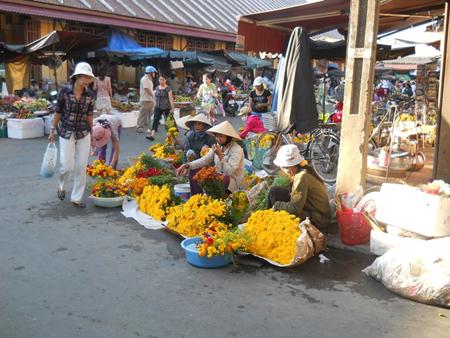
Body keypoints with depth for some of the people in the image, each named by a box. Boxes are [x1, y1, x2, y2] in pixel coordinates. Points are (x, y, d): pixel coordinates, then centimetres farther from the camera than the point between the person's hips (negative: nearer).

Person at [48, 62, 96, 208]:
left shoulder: (90, 96, -2)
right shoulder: (64, 92, -9)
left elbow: (89, 116, 6)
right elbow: (58, 113, -1)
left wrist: (91, 133, 11)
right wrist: (52, 131, 1)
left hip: (84, 135, 2)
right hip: (66, 134, -2)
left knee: (81, 166, 2)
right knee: (67, 166, -2)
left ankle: (76, 198, 15)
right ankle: (62, 187, 31)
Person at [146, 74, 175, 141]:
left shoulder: (168, 89, -6)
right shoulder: (157, 88, 9)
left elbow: (171, 98, -9)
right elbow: (155, 98, 16)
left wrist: (172, 108, -13)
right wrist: (155, 105, 16)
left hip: (166, 108, -4)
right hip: (158, 108, 4)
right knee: (155, 121, -9)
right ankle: (152, 135, -18)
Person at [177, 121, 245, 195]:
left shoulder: (237, 150, -17)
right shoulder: (218, 146, 5)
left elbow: (229, 171, -26)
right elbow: (204, 160, 2)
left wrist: (220, 155, -31)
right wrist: (188, 165, -12)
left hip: (233, 182, -8)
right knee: (193, 172, -3)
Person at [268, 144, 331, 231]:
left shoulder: (302, 176, -26)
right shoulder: (304, 170, 1)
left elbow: (295, 207, -26)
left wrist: (276, 205, -13)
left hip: (317, 220, -9)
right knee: (274, 191, 1)